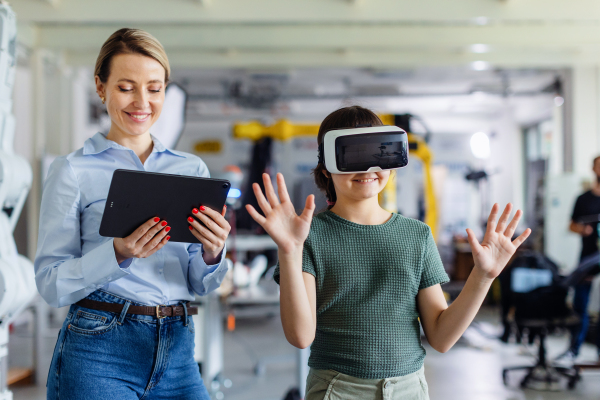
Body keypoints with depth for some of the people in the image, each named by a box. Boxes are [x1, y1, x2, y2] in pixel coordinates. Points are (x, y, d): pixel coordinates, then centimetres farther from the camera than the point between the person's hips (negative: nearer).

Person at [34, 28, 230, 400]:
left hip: (177, 353, 4)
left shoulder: (192, 169, 9)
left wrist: (212, 253, -11)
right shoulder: (73, 171, -1)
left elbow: (201, 285, 10)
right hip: (99, 354, -3)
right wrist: (118, 253, -19)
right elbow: (51, 283, -5)